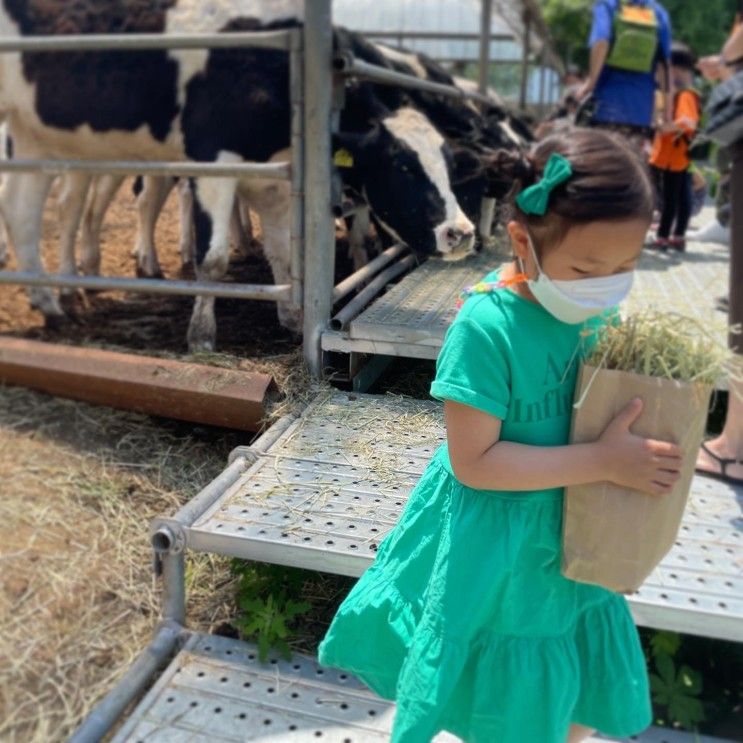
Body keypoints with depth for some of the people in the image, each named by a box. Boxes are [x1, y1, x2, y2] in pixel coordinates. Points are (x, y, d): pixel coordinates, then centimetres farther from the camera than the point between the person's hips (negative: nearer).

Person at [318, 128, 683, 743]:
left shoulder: (600, 311, -8)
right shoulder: (487, 327, -28)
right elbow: (474, 461, -26)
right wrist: (601, 462, -26)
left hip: (572, 539, 6)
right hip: (493, 548, -6)